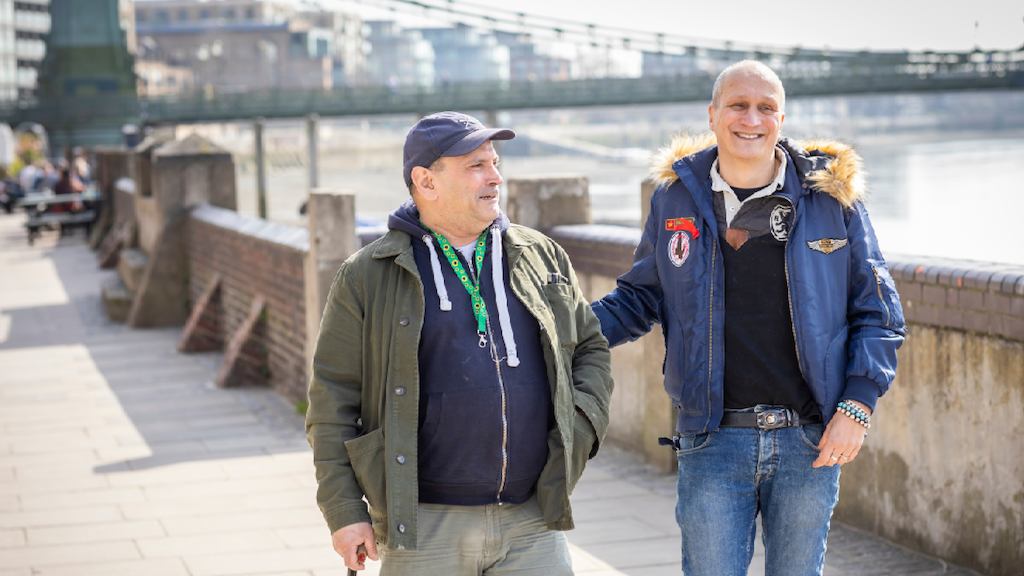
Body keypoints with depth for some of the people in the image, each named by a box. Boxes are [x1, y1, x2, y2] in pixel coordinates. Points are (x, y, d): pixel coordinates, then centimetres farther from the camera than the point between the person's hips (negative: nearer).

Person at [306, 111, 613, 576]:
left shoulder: (541, 257, 10)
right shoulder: (369, 276, -1)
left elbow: (590, 348, 20)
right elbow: (333, 401, -1)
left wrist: (582, 426, 2)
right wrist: (344, 511, -6)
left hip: (532, 524, 3)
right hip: (424, 529, -3)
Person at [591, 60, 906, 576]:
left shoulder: (830, 195, 0)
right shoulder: (676, 197, 4)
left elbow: (877, 312, 5)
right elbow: (640, 297, 14)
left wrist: (858, 407, -6)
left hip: (810, 439, 0)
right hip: (712, 441, 0)